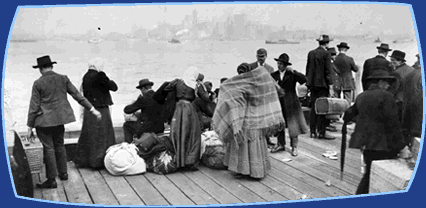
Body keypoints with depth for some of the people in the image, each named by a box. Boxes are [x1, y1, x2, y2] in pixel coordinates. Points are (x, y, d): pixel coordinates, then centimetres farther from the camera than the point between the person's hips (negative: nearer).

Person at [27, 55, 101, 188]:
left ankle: (51, 180, 6)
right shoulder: (63, 79, 0)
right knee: (59, 145, 20)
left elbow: (34, 106, -9)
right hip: (60, 118, 5)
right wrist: (92, 109, 7)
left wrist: (30, 126, -3)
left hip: (44, 121, -5)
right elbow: (77, 95, 1)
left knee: (48, 148, 1)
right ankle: (63, 173, 29)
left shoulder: (38, 83, -10)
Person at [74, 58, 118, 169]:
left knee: (88, 135, 16)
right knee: (101, 136, 2)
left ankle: (82, 160, 23)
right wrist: (110, 81, 7)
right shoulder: (99, 75, -16)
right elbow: (114, 87, -11)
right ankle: (99, 161, 5)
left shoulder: (86, 76, 6)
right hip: (100, 110, -7)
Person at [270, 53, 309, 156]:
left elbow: (304, 79, -16)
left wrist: (293, 71, -20)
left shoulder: (292, 74, -2)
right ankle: (281, 144, 23)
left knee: (293, 125, 0)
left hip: (290, 103, -3)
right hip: (278, 102, 3)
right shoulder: (274, 75, 6)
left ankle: (294, 147, 11)